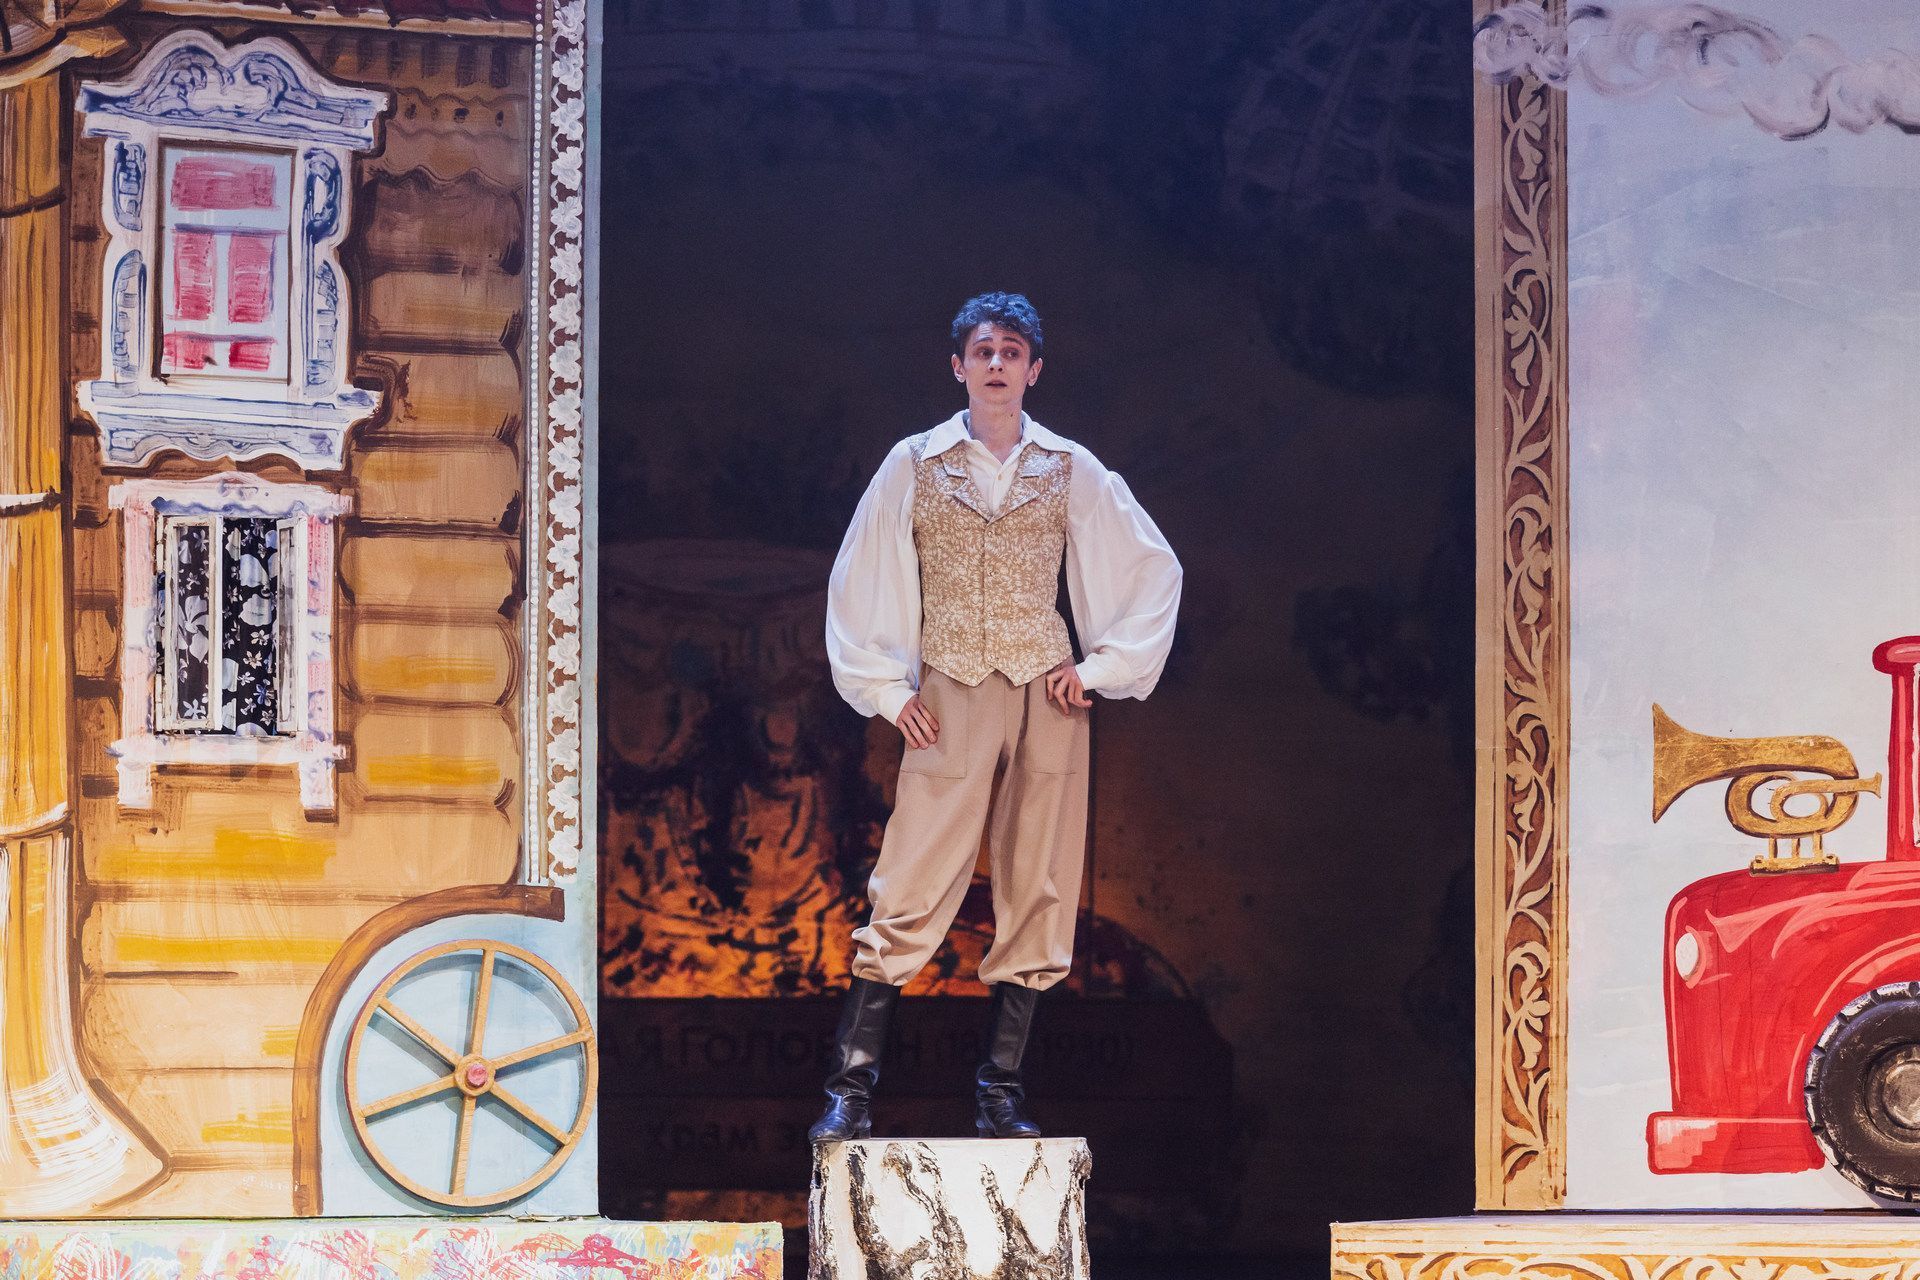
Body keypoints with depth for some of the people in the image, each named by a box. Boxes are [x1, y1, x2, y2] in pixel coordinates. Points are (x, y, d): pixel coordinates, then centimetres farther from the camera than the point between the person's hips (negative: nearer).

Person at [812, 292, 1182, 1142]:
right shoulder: (914, 466, 7)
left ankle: (1000, 1095, 8)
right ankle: (851, 1089, -5)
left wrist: (1103, 667, 5)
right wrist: (887, 688, 4)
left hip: (1046, 700, 2)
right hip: (950, 700, -2)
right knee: (909, 894, -8)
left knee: (1035, 895, 1)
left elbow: (1154, 569, 12)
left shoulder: (1070, 472, 8)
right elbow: (858, 581, 10)